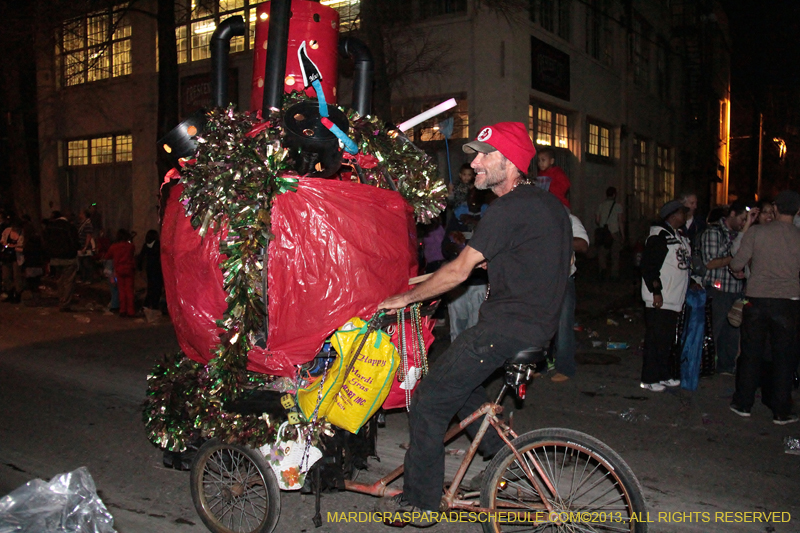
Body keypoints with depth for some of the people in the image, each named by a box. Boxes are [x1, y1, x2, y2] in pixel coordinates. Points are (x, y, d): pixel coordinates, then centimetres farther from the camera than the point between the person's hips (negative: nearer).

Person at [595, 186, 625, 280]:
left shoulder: (600, 206, 3)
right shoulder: (618, 206, -3)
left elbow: (597, 220, 3)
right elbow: (621, 221, -6)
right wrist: (623, 235, -1)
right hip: (615, 233, -1)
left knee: (602, 253, 8)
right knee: (615, 255, 8)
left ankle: (603, 268, -17)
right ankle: (614, 274, 11)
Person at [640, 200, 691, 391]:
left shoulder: (680, 237, 17)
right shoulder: (659, 236, -11)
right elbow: (648, 266, -16)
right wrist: (656, 291, -19)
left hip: (674, 301, 9)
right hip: (659, 300, -9)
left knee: (667, 340, 15)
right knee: (655, 339, -4)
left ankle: (664, 375, 25)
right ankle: (649, 379, 4)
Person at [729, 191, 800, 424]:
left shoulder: (756, 232, -4)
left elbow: (737, 265, -2)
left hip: (757, 300, 0)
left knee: (751, 354, 10)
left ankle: (743, 404, 18)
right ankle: (781, 412, 14)